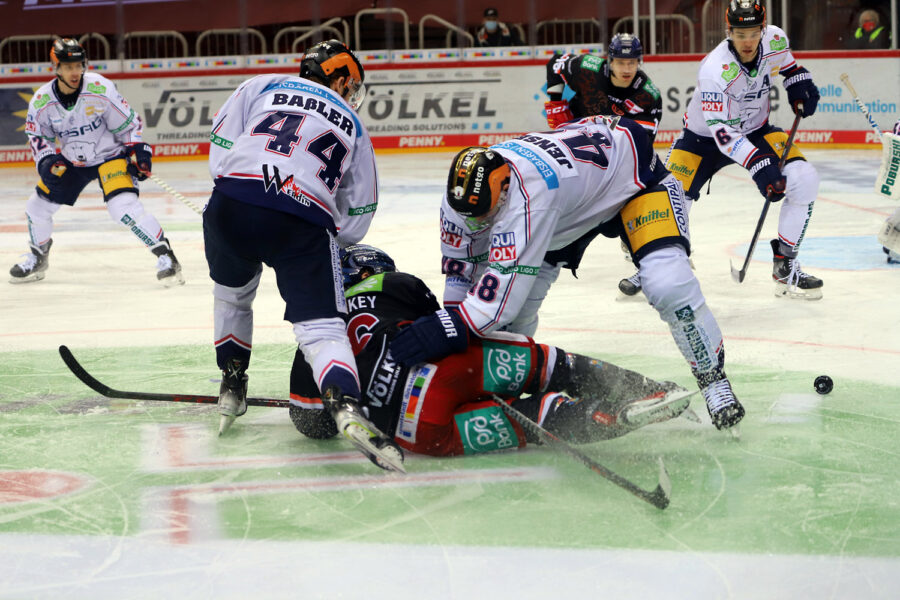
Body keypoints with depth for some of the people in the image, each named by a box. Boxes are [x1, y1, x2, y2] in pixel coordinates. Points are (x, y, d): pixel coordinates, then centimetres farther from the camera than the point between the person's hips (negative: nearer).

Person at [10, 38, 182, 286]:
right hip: (71, 161, 5)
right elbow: (38, 136, 1)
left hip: (110, 155, -5)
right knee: (38, 205, 8)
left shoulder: (101, 89, -23)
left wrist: (138, 150, -18)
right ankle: (37, 259, 33)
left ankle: (165, 255, -18)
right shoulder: (42, 101, -14)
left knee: (124, 206, -26)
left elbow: (129, 123, -12)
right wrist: (47, 161, -15)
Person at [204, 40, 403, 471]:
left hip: (231, 206, 1)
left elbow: (221, 146, 17)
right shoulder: (353, 128, 27)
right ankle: (346, 407, -27)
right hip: (304, 222, -1)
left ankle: (231, 387, 39)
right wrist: (326, 241, 36)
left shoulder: (261, 88, 25)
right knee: (322, 326, -4)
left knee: (232, 296, 30)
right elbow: (355, 221, 24)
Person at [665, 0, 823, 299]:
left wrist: (799, 83, -1)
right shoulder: (715, 70, -34)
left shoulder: (775, 40, -17)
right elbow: (720, 129, -37)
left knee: (804, 180, -17)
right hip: (703, 137, -4)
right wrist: (759, 165, -46)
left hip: (755, 130, 4)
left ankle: (785, 266, -4)